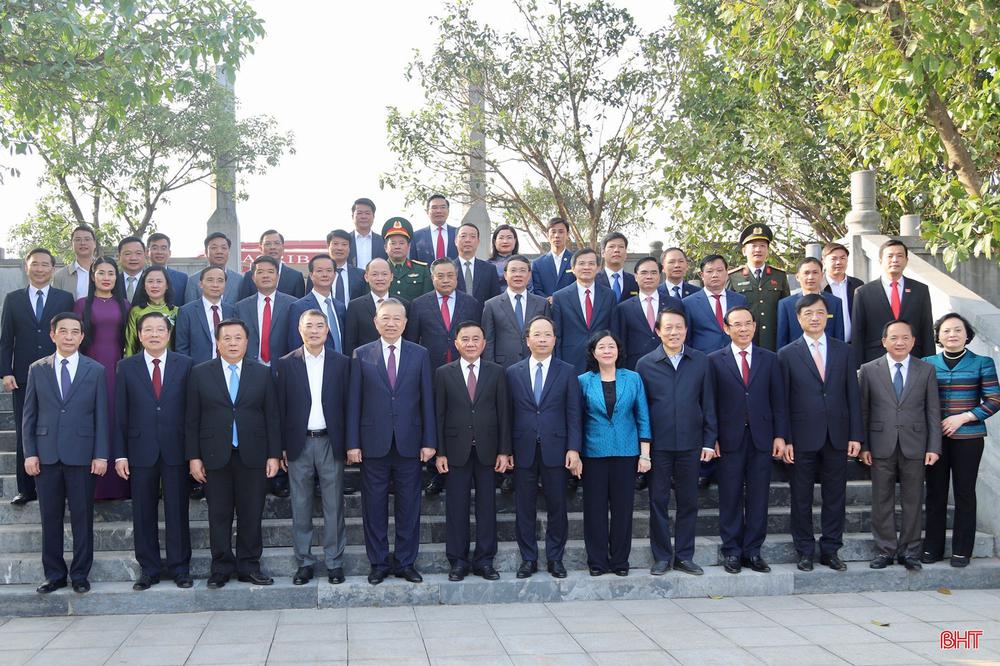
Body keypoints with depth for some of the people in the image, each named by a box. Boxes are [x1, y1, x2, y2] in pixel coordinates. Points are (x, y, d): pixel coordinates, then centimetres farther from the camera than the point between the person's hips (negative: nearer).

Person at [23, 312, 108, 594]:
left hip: (81, 454, -1)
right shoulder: (37, 369, 7)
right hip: (46, 454, 1)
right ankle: (54, 574, 16)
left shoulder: (95, 371, 3)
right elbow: (29, 414, 7)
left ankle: (80, 574, 14)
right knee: (50, 517, 6)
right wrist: (29, 452, -1)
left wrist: (101, 454, -4)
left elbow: (101, 415, 2)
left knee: (82, 517, 4)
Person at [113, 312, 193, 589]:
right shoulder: (126, 367, 5)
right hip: (141, 450, 1)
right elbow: (120, 414, 3)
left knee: (178, 512, 5)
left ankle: (179, 568, 16)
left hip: (176, 450, -1)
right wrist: (120, 454, -2)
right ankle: (149, 569, 17)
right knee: (143, 514, 7)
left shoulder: (185, 365, 3)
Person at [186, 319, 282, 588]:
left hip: (252, 456, 1)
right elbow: (192, 419, 3)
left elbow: (272, 416, 5)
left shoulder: (262, 373, 6)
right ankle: (222, 568, 15)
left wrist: (274, 455, -1)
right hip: (215, 457, 0)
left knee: (251, 515, 5)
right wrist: (194, 457, -2)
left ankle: (248, 566, 15)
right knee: (219, 515, 5)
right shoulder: (200, 373, 4)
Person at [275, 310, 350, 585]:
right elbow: (281, 407, 3)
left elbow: (347, 404, 3)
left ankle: (334, 562, 13)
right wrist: (281, 446, -1)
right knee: (301, 507, 7)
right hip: (299, 444, 0)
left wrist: (349, 443, -2)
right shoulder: (286, 363, 3)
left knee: (334, 506, 4)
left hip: (331, 442, 0)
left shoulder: (341, 363, 3)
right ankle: (304, 562, 16)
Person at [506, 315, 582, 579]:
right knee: (524, 508, 6)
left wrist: (573, 449, -6)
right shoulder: (513, 373, 7)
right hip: (523, 450, 1)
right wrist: (506, 450, 0)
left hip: (555, 449, -1)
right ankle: (528, 559, 16)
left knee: (557, 507, 5)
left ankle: (555, 559, 17)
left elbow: (573, 414, 1)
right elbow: (509, 414, 6)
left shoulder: (567, 372, 4)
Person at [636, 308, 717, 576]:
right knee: (658, 501, 5)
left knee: (688, 502, 8)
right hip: (658, 445, -1)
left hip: (690, 443, 1)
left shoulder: (700, 362, 4)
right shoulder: (645, 364, 0)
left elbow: (708, 403, 6)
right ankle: (662, 556, 16)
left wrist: (709, 441, 1)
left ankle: (684, 556, 18)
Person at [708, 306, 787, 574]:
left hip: (761, 438, 2)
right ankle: (732, 551, 12)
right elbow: (711, 402, 0)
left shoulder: (769, 359, 8)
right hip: (730, 439, -2)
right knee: (730, 499, 3)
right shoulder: (715, 360, 2)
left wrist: (780, 435, 0)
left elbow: (779, 400, 7)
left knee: (758, 498, 5)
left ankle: (752, 550, 14)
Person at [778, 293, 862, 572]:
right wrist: (785, 439, -8)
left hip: (837, 437, 2)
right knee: (801, 499, 6)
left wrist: (855, 435, 0)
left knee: (835, 497, 8)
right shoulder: (787, 354, 1)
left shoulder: (844, 351, 8)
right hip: (802, 438, -2)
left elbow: (852, 395, 6)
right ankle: (805, 551, 17)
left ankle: (830, 550, 19)